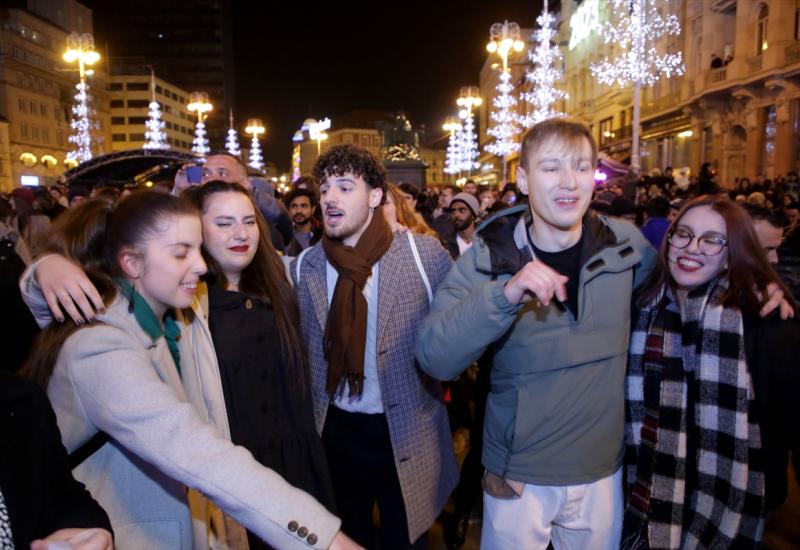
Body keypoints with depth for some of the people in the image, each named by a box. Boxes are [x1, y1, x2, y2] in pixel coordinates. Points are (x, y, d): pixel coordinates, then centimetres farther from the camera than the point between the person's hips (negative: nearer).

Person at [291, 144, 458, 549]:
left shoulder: (424, 254, -13)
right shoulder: (303, 267, -3)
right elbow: (298, 347, 8)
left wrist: (437, 377, -8)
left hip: (406, 433, -2)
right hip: (336, 431, 3)